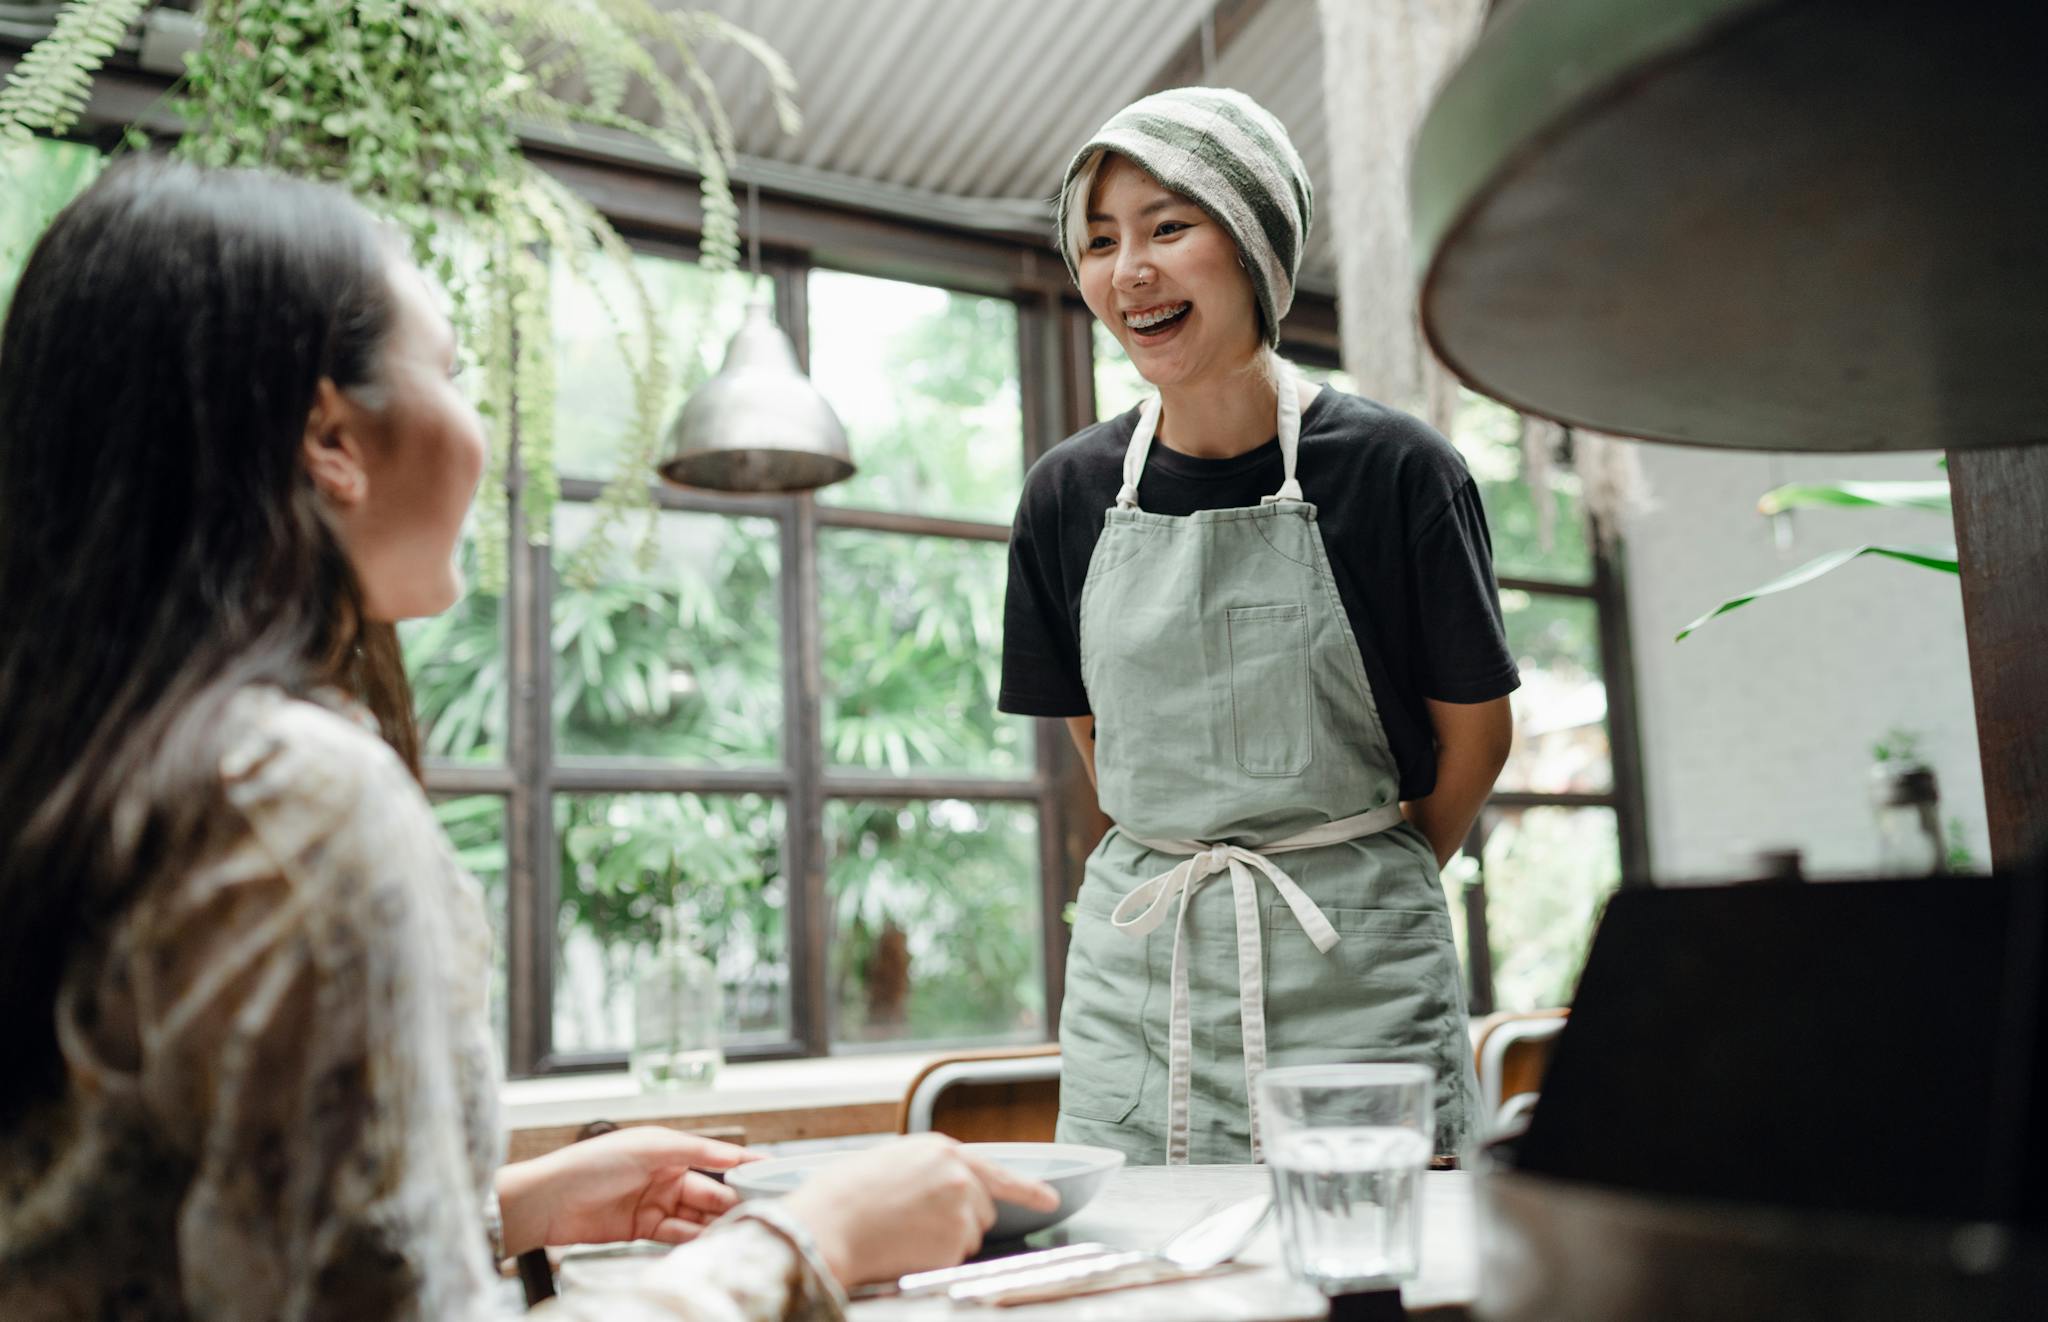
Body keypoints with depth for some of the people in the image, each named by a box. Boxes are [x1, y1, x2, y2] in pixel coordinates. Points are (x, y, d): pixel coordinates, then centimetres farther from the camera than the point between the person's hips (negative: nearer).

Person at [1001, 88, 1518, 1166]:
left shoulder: (1394, 470, -10)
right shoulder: (1070, 492, 1)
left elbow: (1475, 732, 1)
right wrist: (1182, 873, 9)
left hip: (1354, 981, -3)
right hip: (1134, 979, 3)